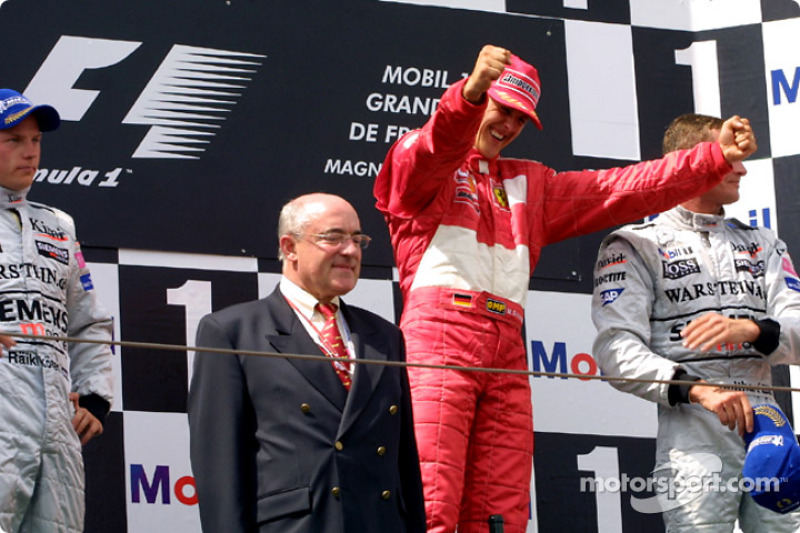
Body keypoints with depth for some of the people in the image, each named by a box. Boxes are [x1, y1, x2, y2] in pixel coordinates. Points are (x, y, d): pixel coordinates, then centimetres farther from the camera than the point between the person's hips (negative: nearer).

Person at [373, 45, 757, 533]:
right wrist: (469, 94, -36)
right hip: (439, 336, -6)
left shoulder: (529, 184, 32)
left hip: (507, 350, 6)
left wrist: (715, 157, 13)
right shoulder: (417, 160, 12)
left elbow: (618, 191, 23)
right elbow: (434, 150, -14)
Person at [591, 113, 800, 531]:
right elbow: (617, 350, -8)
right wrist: (696, 389, -22)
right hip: (692, 429, -4)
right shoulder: (634, 245, 6)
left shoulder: (763, 245, 22)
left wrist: (750, 329, -14)